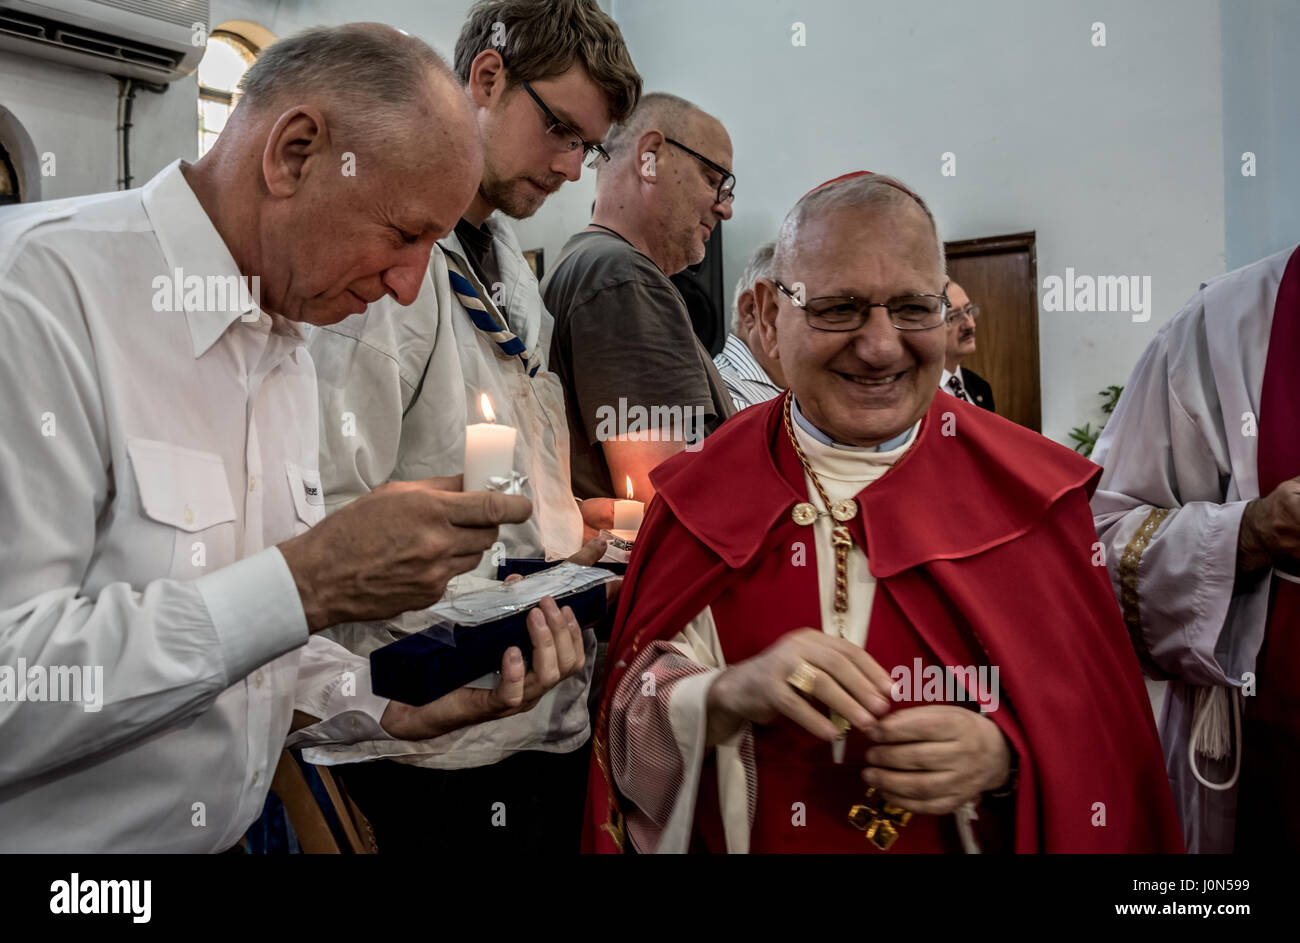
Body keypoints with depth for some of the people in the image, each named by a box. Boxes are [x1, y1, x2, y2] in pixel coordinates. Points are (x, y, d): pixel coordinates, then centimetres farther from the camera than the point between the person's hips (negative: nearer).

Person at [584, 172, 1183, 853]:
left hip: (971, 832, 1)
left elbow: (1100, 725, 0)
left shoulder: (1026, 492, -3)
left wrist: (1004, 756, -18)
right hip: (758, 836, 0)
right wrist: (734, 692, -24)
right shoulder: (703, 495, -4)